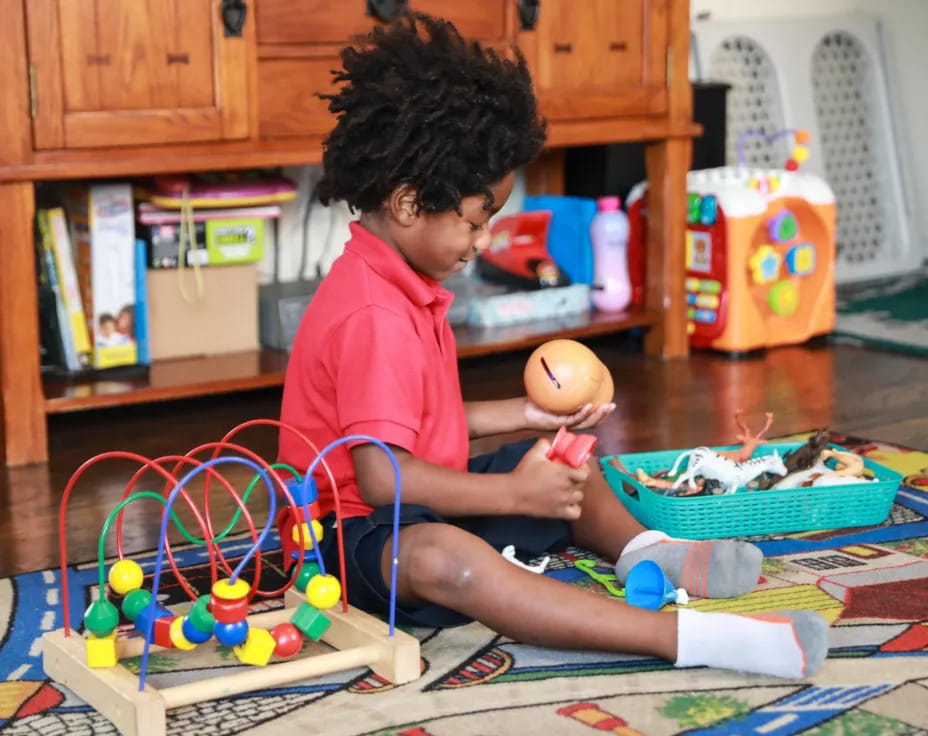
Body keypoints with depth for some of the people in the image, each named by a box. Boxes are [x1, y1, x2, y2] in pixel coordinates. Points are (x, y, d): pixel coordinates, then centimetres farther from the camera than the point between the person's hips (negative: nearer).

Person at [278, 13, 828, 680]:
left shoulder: (402, 290, 10)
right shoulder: (374, 318, -24)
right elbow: (380, 475, -31)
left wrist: (524, 415, 13)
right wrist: (515, 494, -26)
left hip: (429, 506, 11)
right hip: (359, 533, -11)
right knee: (442, 558, -44)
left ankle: (644, 550, -3)